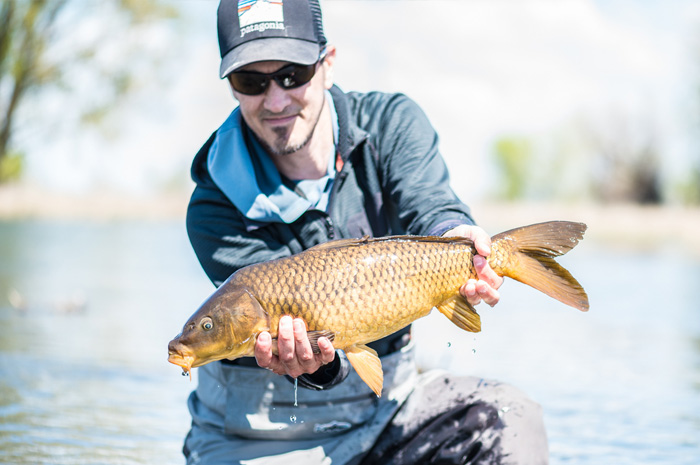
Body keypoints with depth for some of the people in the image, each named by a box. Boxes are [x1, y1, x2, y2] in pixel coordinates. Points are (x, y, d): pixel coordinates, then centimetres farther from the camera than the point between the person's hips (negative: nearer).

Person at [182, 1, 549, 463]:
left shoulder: (391, 122, -6)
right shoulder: (216, 210, -14)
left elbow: (429, 206, -24)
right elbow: (288, 318, -24)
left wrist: (452, 235, -47)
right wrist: (314, 363, -46)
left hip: (385, 400, 2)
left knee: (511, 420, -19)